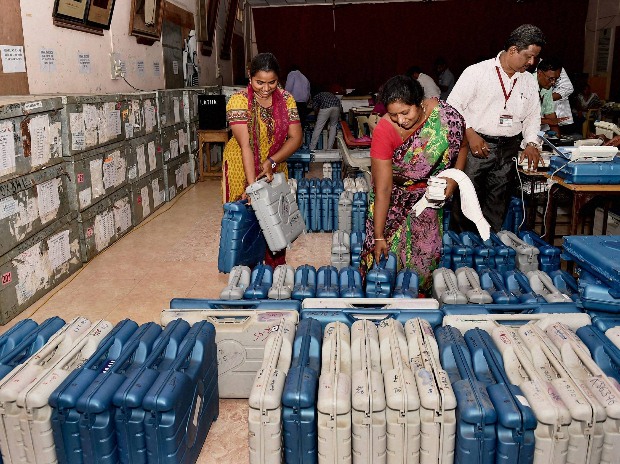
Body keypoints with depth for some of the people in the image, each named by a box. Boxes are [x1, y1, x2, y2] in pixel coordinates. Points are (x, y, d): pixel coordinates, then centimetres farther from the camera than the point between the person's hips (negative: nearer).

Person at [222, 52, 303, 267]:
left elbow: (296, 137, -9)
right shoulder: (238, 101, -18)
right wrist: (251, 185, -31)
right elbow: (245, 145, -25)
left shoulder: (286, 99, -6)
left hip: (275, 167, 4)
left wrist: (272, 161, -23)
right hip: (242, 168, -3)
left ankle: (277, 267, 25)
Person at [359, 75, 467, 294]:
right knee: (388, 251, -3)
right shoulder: (384, 131, -30)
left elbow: (462, 146, 0)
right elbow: (383, 189, -28)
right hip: (394, 197, -2)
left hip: (430, 193, 2)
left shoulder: (446, 116, -24)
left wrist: (453, 178, -14)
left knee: (426, 250, 3)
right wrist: (378, 236, -27)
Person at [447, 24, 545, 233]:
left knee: (497, 207, 9)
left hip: (509, 151, 5)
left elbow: (532, 116, 20)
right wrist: (470, 134, -16)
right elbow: (453, 106, -7)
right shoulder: (477, 72, -4)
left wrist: (531, 143, 3)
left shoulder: (529, 81, 13)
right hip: (476, 145, -5)